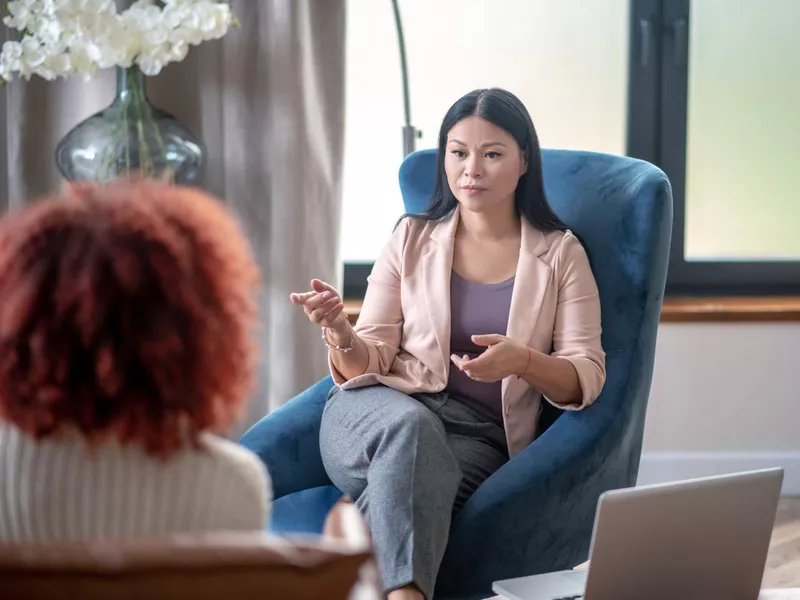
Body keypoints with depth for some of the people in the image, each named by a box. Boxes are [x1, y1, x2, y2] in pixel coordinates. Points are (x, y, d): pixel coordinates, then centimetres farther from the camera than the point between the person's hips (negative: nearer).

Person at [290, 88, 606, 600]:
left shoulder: (560, 254, 9)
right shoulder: (412, 238, 11)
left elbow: (586, 379, 2)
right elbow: (367, 362, 6)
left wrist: (523, 361, -20)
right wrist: (340, 333, -18)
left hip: (483, 436, 0)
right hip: (384, 411, 1)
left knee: (412, 483, -37)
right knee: (412, 427, -38)